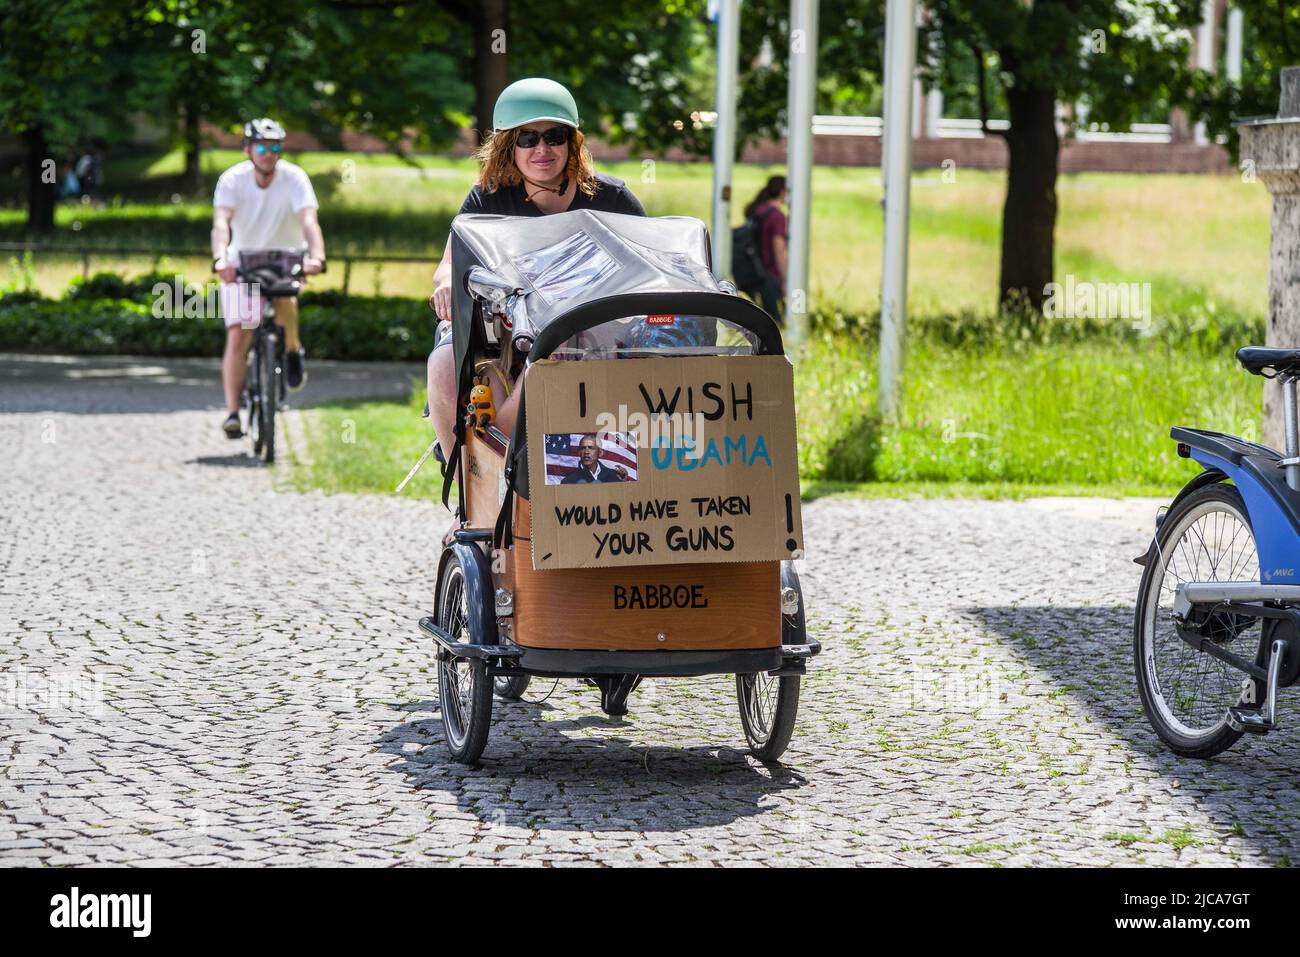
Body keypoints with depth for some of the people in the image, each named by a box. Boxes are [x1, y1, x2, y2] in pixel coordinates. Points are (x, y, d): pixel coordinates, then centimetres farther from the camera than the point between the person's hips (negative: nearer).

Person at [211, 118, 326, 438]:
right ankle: (232, 413, -8)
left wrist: (317, 257, -53)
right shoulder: (233, 179, -18)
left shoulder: (294, 178, -19)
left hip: (286, 258, -1)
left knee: (284, 297, -35)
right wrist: (221, 259, -52)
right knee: (237, 338, -11)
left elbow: (309, 222, -33)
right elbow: (221, 223, -31)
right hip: (243, 261, 1)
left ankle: (293, 350, -7)